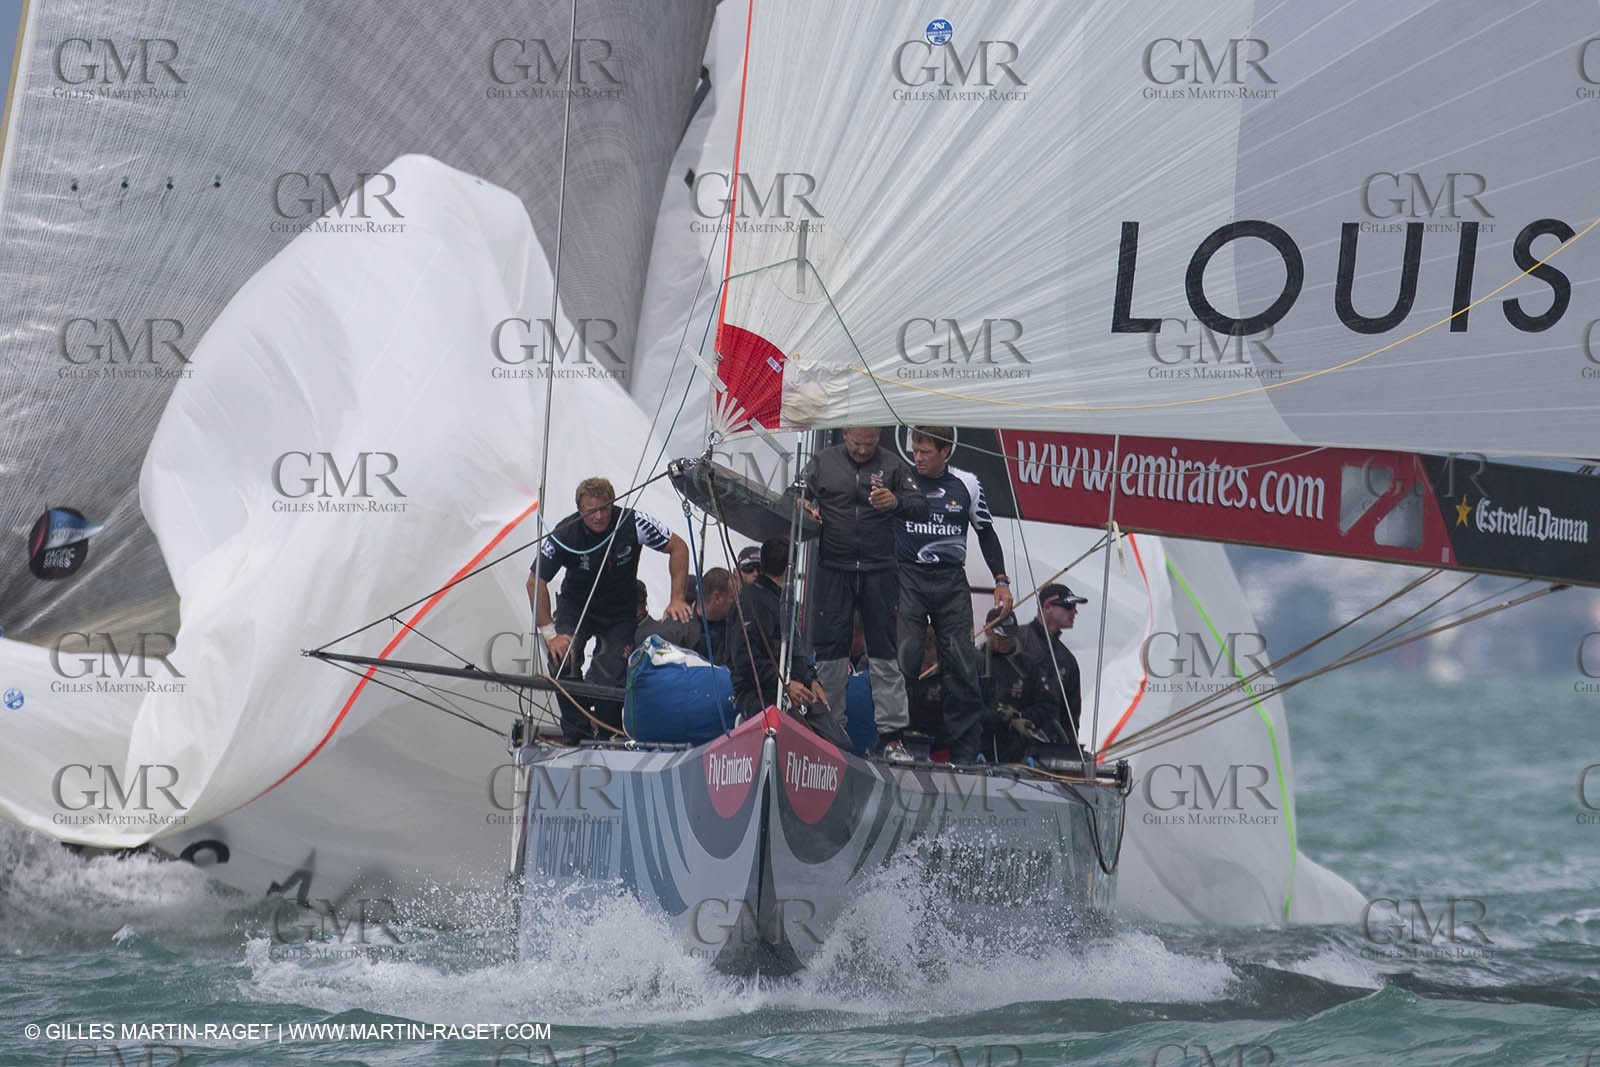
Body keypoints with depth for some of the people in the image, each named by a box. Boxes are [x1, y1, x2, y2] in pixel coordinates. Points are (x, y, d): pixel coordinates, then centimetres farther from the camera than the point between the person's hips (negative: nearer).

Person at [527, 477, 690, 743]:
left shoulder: (632, 523, -23)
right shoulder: (565, 534, -23)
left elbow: (678, 548, -10)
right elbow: (535, 582, -17)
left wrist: (677, 599, -16)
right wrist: (550, 634, -23)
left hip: (621, 611, 0)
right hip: (576, 606, 0)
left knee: (612, 675, -17)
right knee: (562, 659, -27)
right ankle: (575, 733, -16)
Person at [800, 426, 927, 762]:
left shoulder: (892, 465, 5)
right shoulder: (823, 462, 7)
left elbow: (921, 509, -1)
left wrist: (896, 502, -22)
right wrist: (808, 507, -12)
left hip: (878, 571, -1)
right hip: (832, 570, 1)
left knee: (884, 652, -1)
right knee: (829, 648, 1)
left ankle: (891, 734, 0)